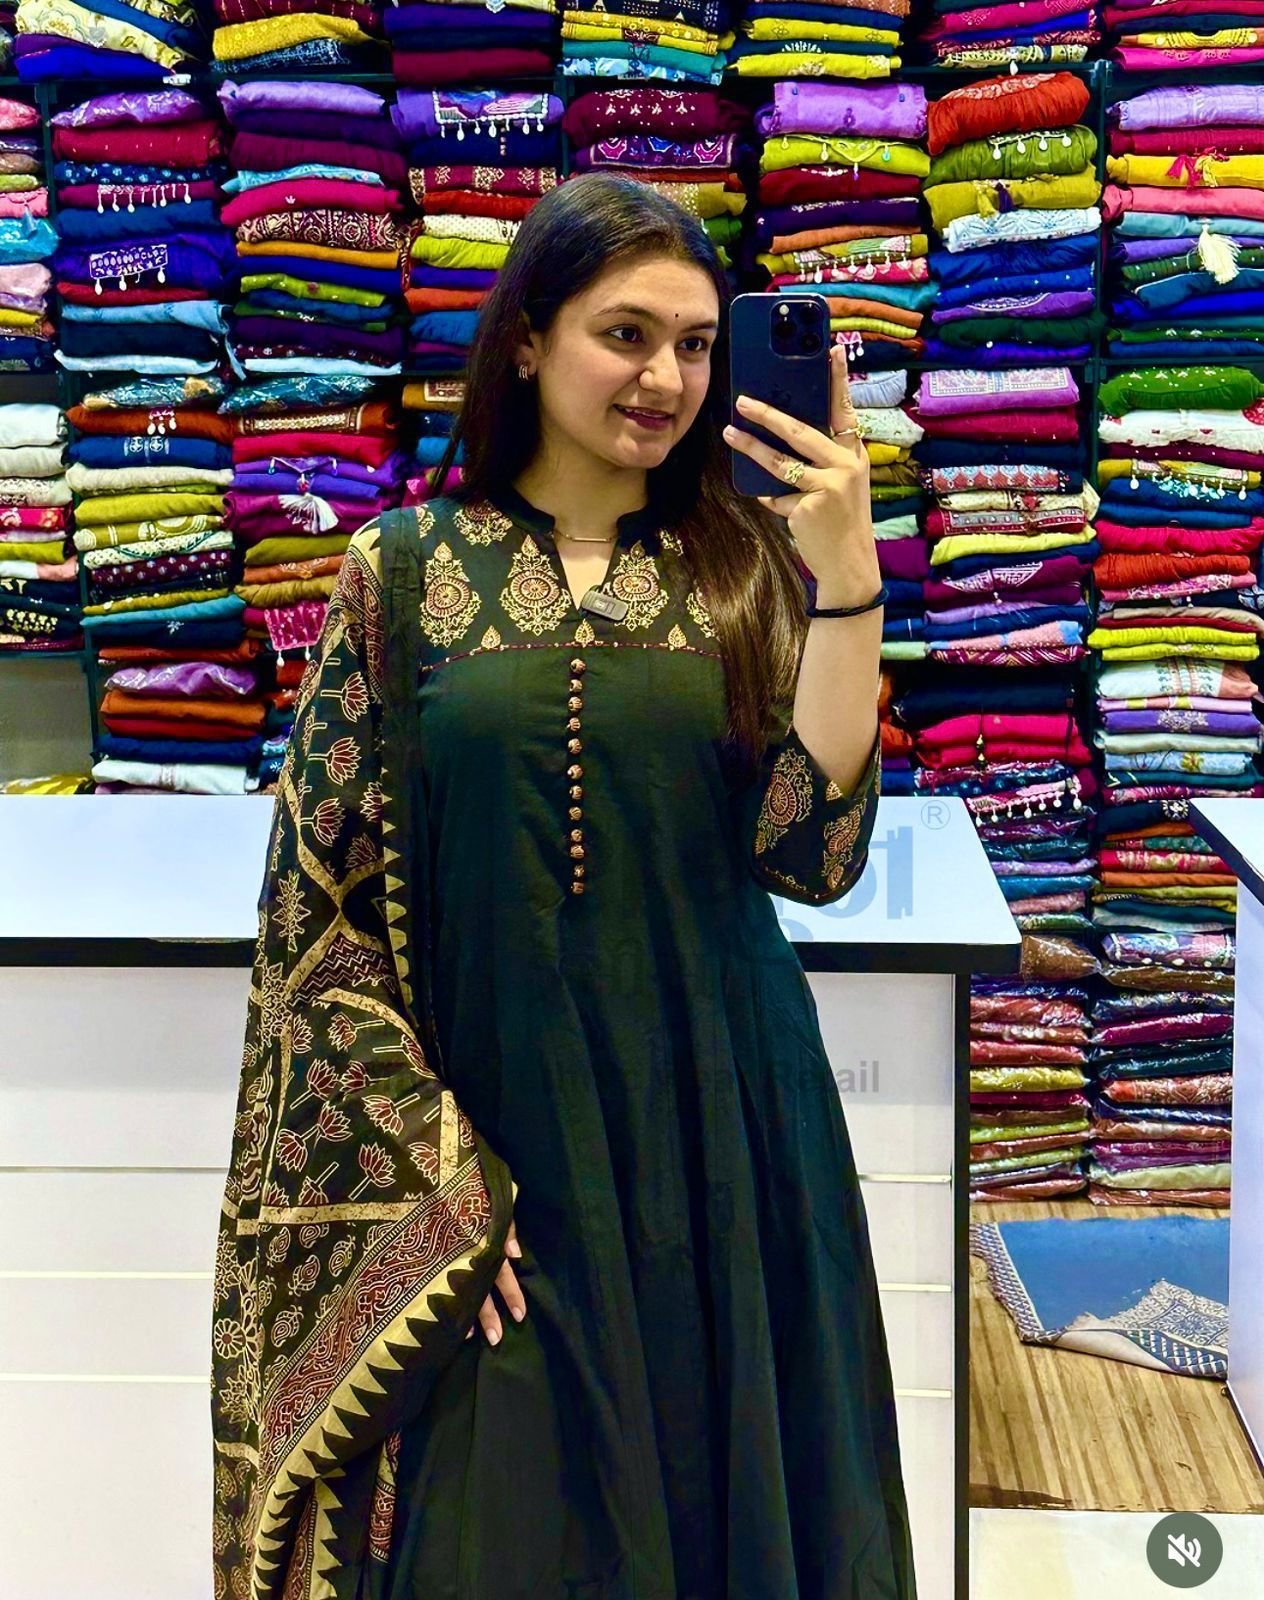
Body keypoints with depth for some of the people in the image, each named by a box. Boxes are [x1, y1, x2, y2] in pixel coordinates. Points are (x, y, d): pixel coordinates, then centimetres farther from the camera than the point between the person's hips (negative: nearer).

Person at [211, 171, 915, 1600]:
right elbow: (319, 904, -3)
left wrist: (848, 577, -18)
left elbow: (813, 853, -10)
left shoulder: (746, 569, 0)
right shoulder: (406, 572, -3)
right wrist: (435, 1170, -9)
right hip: (484, 1132, -1)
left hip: (717, 1138, 2)